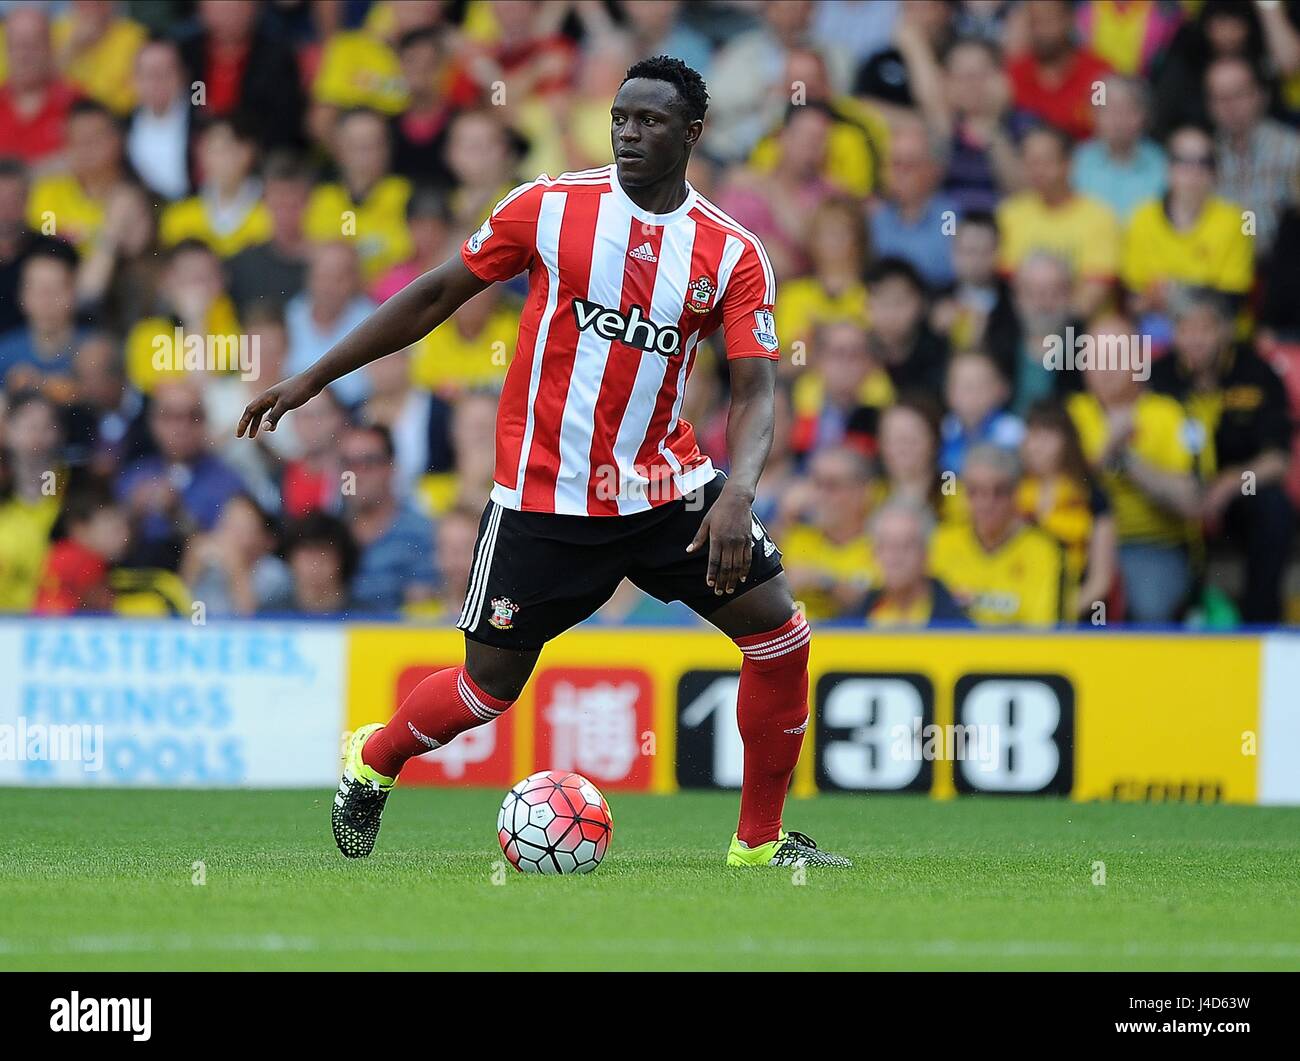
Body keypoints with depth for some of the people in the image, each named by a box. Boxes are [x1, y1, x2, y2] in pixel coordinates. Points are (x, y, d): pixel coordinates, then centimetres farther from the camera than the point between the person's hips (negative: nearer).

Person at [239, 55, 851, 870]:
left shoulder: (734, 254, -4)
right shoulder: (551, 207, -7)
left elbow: (755, 391, -10)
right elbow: (437, 295, 3)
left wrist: (737, 495, -30)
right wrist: (312, 380, 4)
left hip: (665, 487, 2)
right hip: (544, 495, -2)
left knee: (780, 634, -8)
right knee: (487, 690, 2)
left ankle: (761, 841, 8)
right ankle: (372, 762, 34)